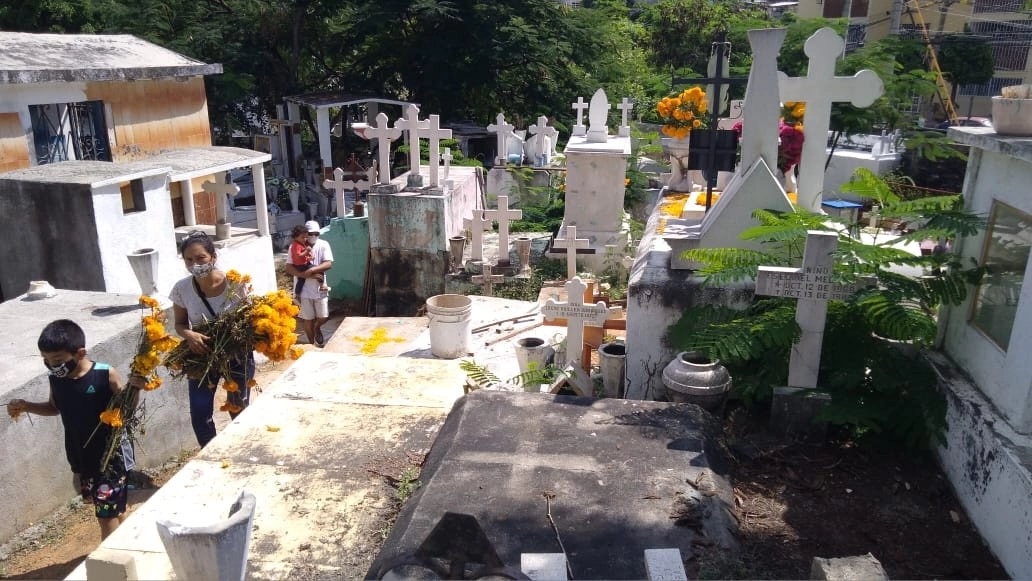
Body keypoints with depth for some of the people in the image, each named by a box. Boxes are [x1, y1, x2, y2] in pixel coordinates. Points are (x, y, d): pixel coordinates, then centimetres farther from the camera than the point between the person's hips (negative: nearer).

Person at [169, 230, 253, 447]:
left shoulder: (235, 283, -20)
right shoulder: (181, 289, -15)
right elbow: (180, 324, -2)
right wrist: (189, 335, -25)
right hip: (202, 356, 1)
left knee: (239, 411, 14)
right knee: (199, 415, -1)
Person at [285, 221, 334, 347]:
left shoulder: (323, 245, -4)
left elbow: (328, 264, -15)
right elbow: (289, 268, -11)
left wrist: (311, 270, -28)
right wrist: (305, 275, -24)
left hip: (320, 288, 1)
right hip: (304, 289, -1)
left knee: (323, 317, 4)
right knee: (308, 319, 8)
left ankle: (317, 328, 38)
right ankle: (312, 344, 26)